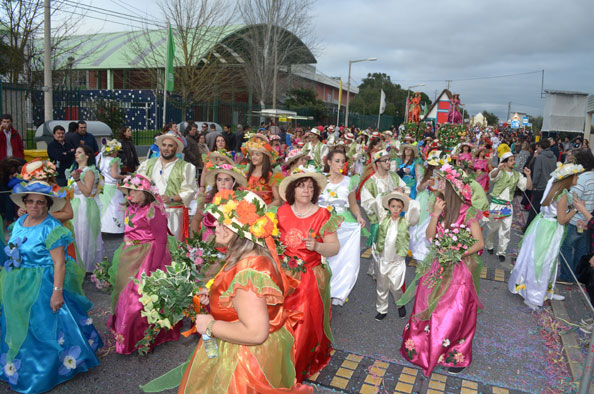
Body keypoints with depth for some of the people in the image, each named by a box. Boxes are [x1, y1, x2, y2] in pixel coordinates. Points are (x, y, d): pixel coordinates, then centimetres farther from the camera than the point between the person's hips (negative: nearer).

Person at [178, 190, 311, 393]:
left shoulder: (248, 272, -33)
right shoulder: (256, 257, -2)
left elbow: (255, 333, -36)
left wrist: (210, 327, -24)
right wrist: (215, 297, 6)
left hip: (249, 360, -9)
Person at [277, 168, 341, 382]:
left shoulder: (323, 215, -7)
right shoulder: (282, 212, 1)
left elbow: (334, 248, -11)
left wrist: (317, 246, -29)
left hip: (310, 277, -2)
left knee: (305, 324, 2)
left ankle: (301, 368, 25)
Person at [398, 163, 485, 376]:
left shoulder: (468, 212, -14)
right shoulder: (440, 207, 2)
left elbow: (479, 243, -11)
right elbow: (429, 237, -1)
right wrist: (435, 215, -14)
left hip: (460, 269, -5)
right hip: (438, 267, 5)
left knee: (456, 312, 2)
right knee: (428, 307, 10)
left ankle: (457, 355, 24)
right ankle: (426, 347, 31)